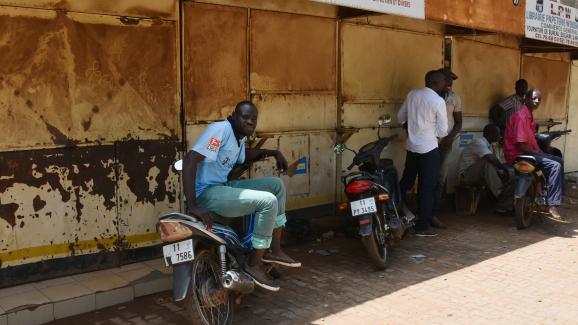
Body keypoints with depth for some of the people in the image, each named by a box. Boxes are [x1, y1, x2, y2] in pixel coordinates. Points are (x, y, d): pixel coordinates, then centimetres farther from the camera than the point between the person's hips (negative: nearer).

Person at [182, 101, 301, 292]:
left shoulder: (239, 137, 13)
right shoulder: (221, 129, -16)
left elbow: (243, 156, 38)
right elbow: (190, 159, -26)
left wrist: (273, 153, 23)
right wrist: (192, 206, -32)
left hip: (224, 187, 10)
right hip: (207, 192, -10)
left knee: (276, 185, 12)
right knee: (268, 201, -22)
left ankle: (274, 250, 12)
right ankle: (254, 264, -8)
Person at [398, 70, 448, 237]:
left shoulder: (412, 94, 3)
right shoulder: (438, 101, -13)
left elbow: (401, 117, 12)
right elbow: (443, 131, -9)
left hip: (411, 146, 6)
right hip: (429, 149, -6)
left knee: (405, 182, 16)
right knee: (426, 188, 1)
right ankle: (422, 227, 8)